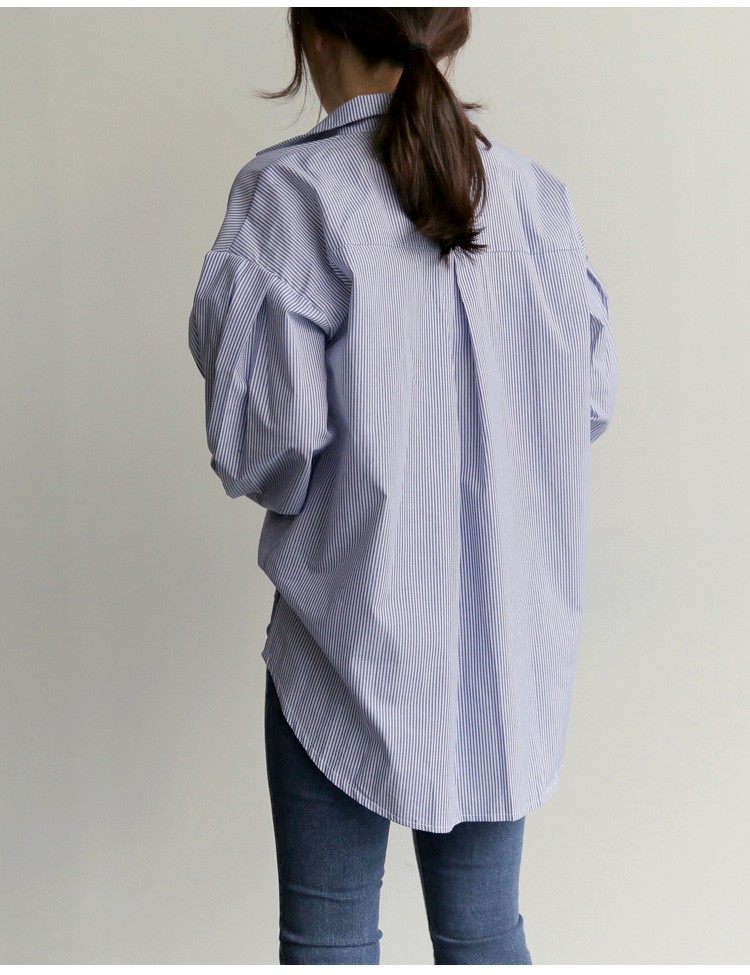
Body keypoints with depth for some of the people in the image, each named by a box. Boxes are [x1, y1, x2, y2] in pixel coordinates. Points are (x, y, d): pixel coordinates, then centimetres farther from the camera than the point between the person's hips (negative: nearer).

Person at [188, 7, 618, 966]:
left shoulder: (290, 189, -12)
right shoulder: (535, 193, 1)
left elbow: (266, 435, -16)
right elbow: (594, 399, 7)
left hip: (359, 627, -4)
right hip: (511, 635, 4)